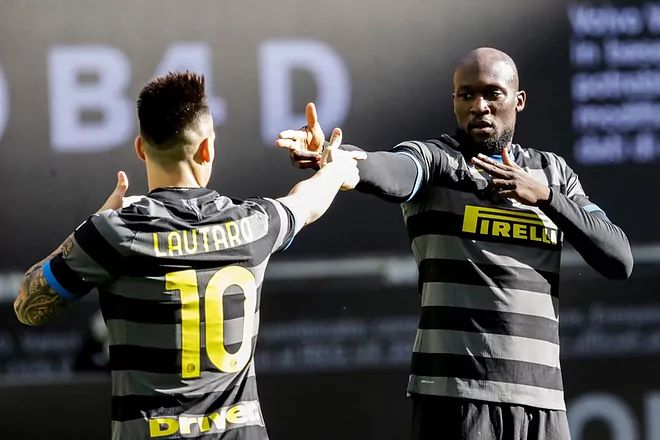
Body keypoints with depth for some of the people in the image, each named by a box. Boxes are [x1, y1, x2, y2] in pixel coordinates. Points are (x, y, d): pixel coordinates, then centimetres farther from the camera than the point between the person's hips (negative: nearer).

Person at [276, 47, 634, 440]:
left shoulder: (554, 174, 16)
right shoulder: (434, 159, 3)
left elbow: (620, 261, 8)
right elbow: (390, 174, -21)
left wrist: (546, 196, -4)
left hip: (541, 395, 4)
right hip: (457, 392, -4)